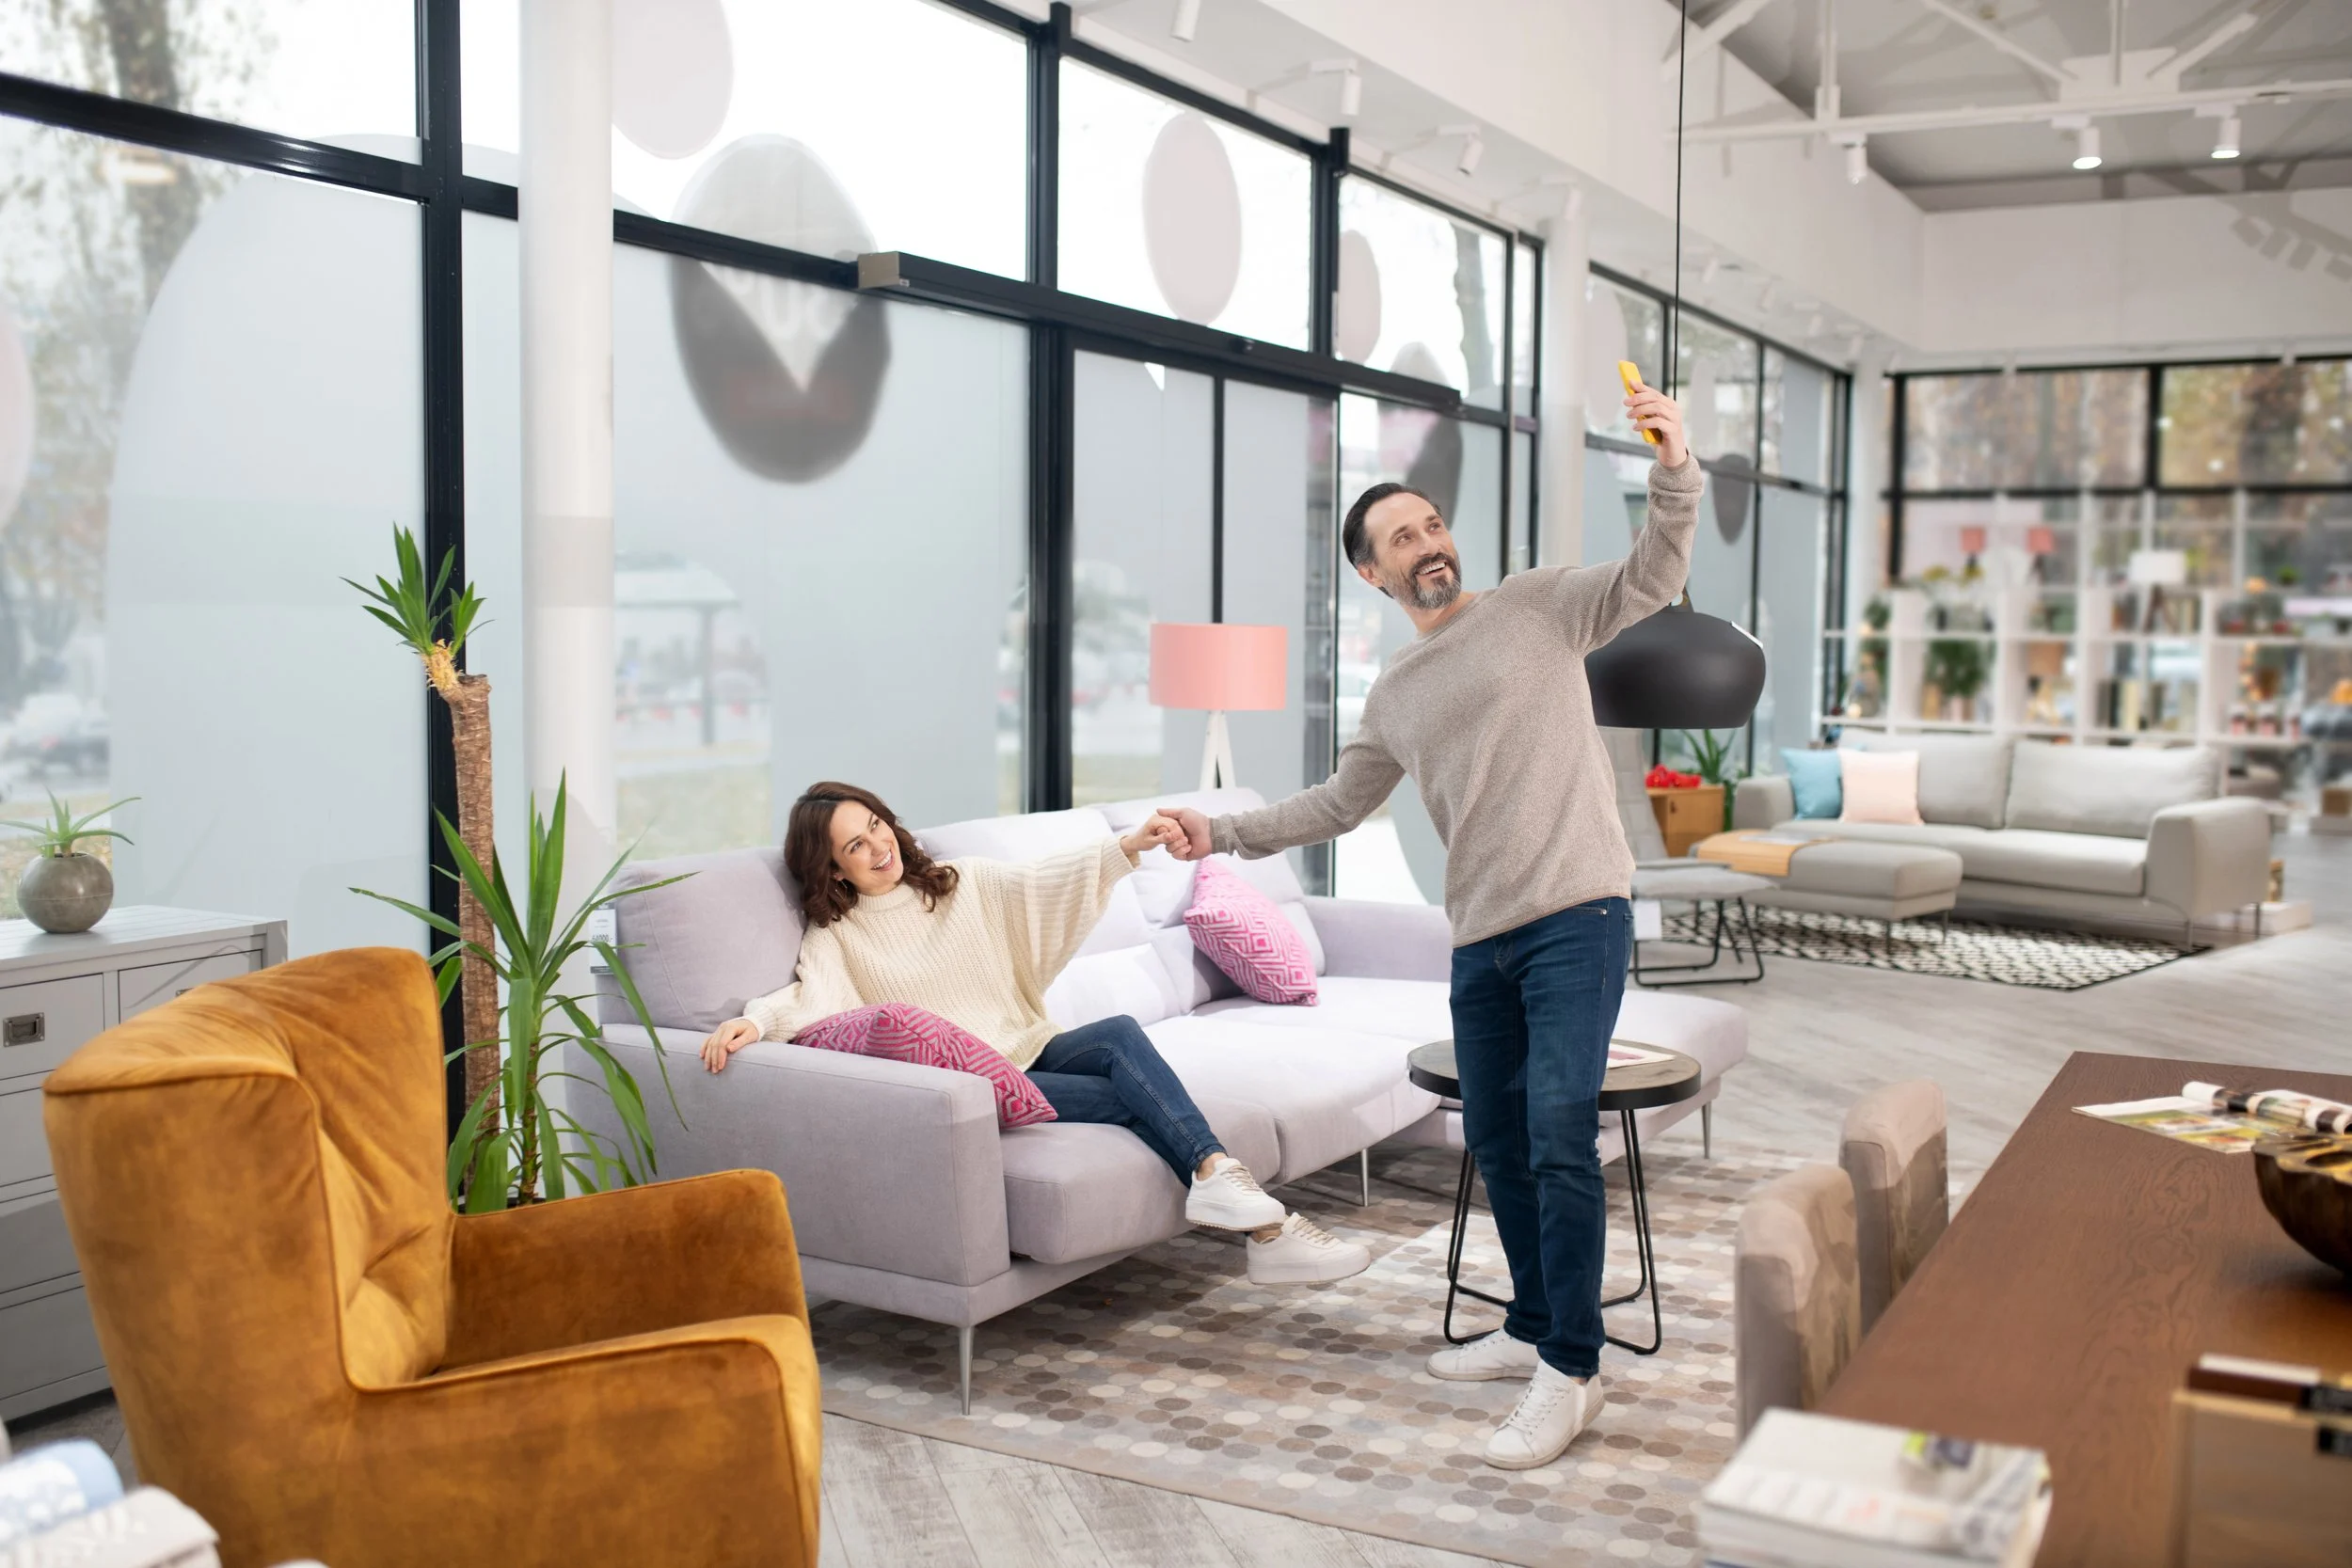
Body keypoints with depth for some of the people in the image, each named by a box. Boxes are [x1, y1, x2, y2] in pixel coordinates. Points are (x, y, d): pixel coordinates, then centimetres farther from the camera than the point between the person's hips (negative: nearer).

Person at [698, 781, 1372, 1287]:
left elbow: (1046, 883, 1)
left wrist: (1128, 846, -15)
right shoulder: (836, 937, 4)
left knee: (1119, 1035, -28)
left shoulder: (964, 884, 15)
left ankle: (1215, 1176, -38)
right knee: (1131, 1094, -24)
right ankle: (1267, 1226, -30)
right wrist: (752, 1020, -38)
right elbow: (807, 997, -15)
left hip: (1030, 1051, 5)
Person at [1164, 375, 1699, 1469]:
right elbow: (1340, 802, 26)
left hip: (1577, 916, -6)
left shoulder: (1538, 608, 3)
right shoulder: (1394, 696, 18)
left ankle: (1570, 1373, -6)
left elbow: (1652, 580, -11)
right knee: (1496, 1139, 13)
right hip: (1480, 937, 6)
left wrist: (1675, 470, -28)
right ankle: (1532, 1328, 30)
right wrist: (1229, 832, 16)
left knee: (1558, 1134, -14)